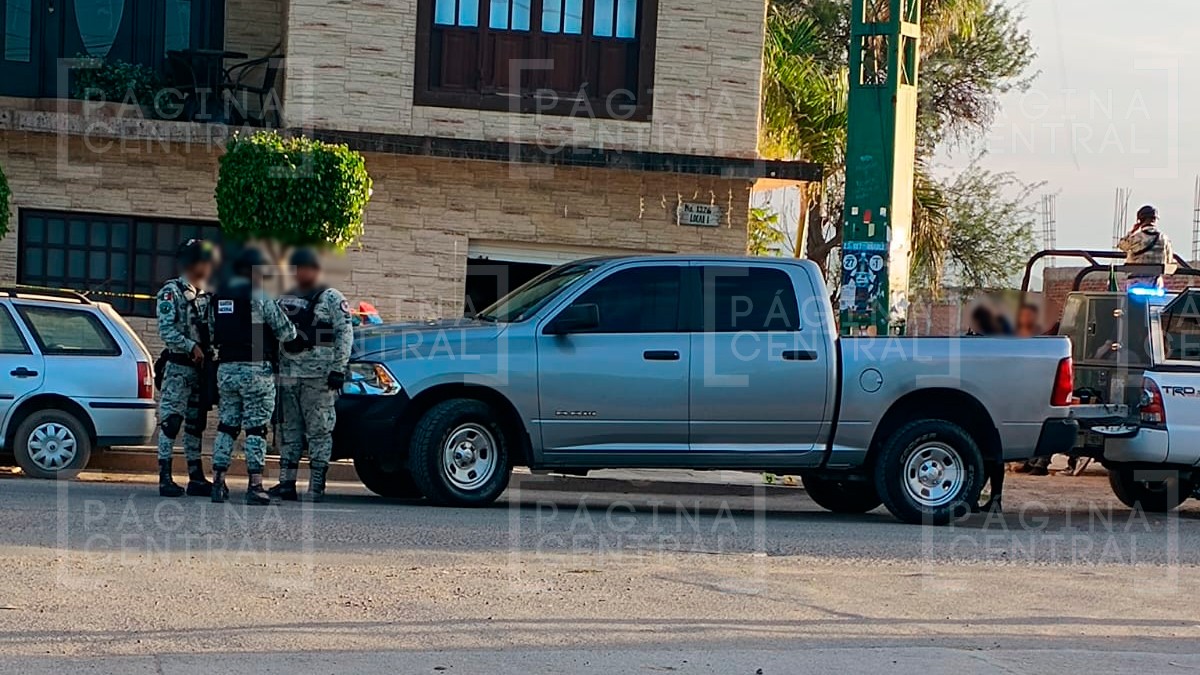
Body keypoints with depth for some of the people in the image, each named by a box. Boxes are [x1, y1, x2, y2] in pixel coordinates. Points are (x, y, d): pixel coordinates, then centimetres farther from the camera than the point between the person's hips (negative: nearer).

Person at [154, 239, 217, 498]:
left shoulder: (206, 296, 17)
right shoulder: (171, 292, -6)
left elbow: (211, 330, 18)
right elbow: (167, 330, -15)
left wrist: (210, 351, 0)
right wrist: (191, 347, -21)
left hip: (200, 368, 8)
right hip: (178, 367, -8)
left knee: (196, 424, 10)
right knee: (171, 421, -9)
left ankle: (196, 477, 14)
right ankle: (165, 478, -10)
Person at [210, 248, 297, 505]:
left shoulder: (219, 297, 10)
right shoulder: (259, 296, -10)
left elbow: (213, 334, 13)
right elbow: (285, 332, -7)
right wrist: (293, 332, 14)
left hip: (226, 368, 6)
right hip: (256, 368, -6)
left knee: (227, 426, 11)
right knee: (256, 427, -4)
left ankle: (218, 482, 7)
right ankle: (255, 486, -7)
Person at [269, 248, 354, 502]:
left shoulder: (331, 298, 0)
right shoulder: (286, 300, 19)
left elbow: (345, 333, -5)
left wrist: (338, 368, -12)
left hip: (318, 376, -6)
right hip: (288, 374, 6)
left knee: (319, 431, -6)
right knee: (289, 431, 8)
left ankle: (316, 486, -5)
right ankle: (286, 483, 11)